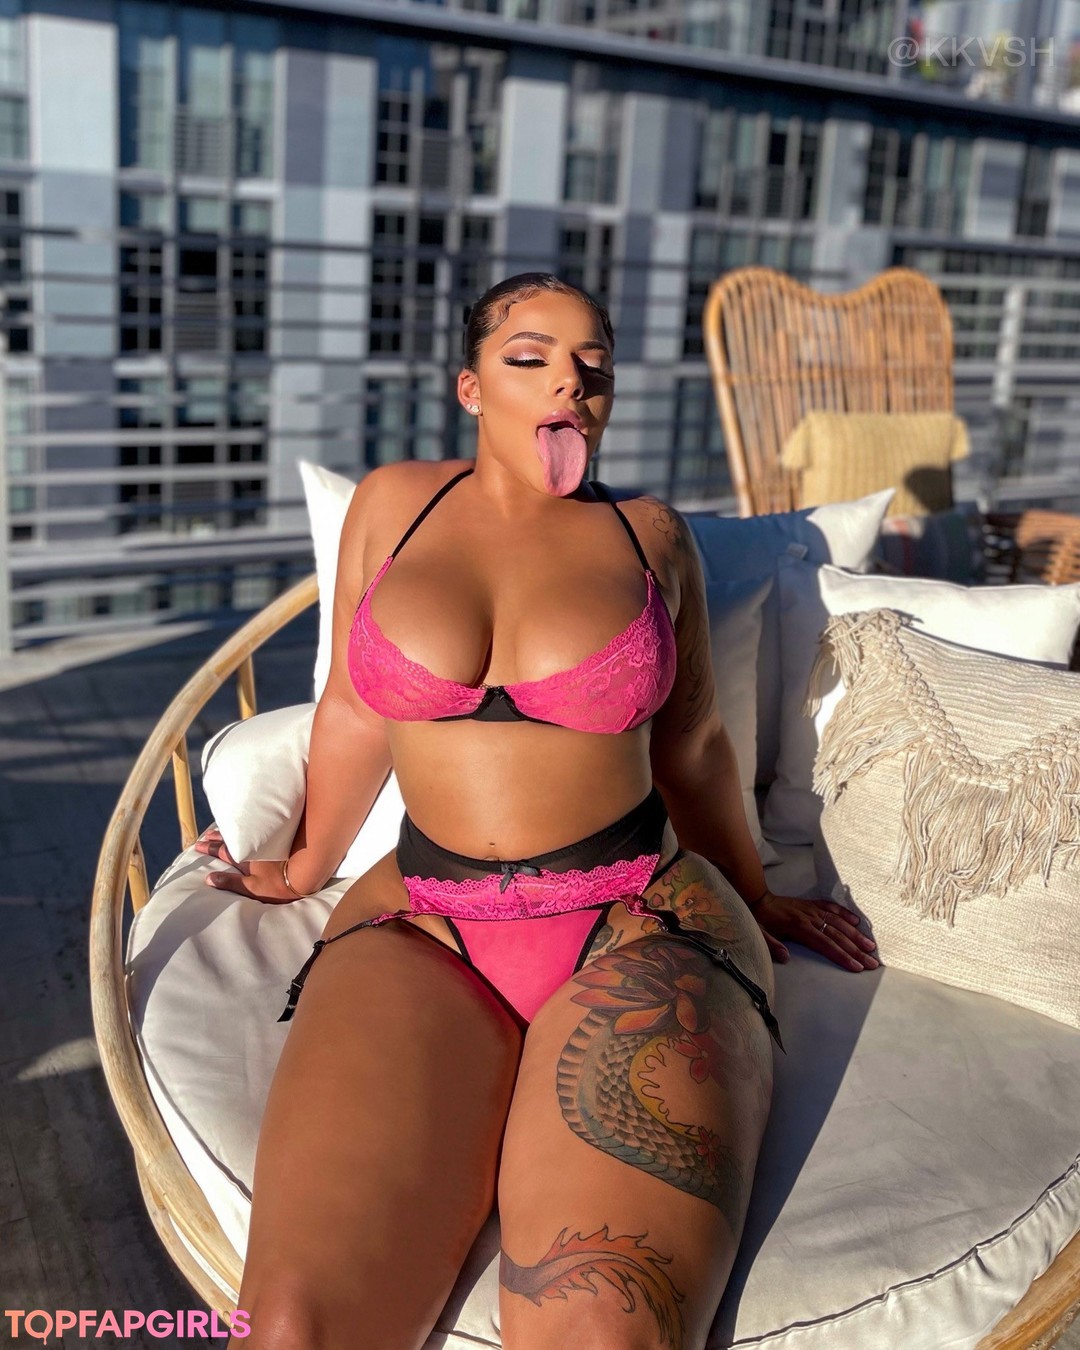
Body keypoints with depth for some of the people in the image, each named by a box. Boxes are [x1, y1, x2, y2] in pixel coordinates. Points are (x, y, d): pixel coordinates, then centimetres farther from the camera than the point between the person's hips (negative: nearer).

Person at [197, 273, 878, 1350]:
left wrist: (754, 899, 29)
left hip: (637, 929, 0)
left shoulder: (649, 534, 10)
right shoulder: (394, 504, 11)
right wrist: (308, 865, 30)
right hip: (420, 928, 1)